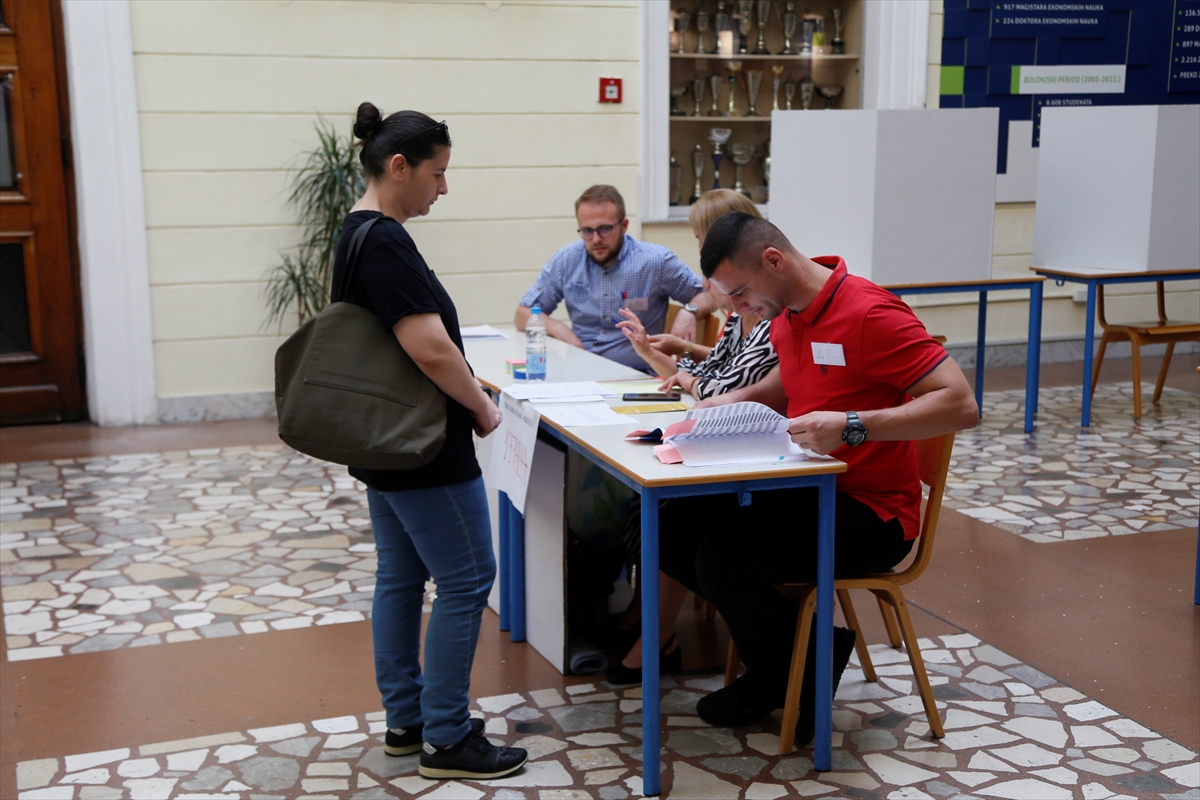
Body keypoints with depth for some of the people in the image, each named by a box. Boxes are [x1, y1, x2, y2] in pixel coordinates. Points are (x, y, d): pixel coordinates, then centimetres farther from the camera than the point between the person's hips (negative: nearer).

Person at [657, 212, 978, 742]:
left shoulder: (870, 314, -20)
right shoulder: (785, 314, 7)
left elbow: (960, 405, -26)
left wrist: (851, 426, -34)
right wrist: (740, 398, 8)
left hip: (870, 511, -9)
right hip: (806, 489, 9)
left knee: (721, 560, -24)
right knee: (674, 533, -1)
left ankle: (798, 688, 2)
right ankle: (783, 650, 8)